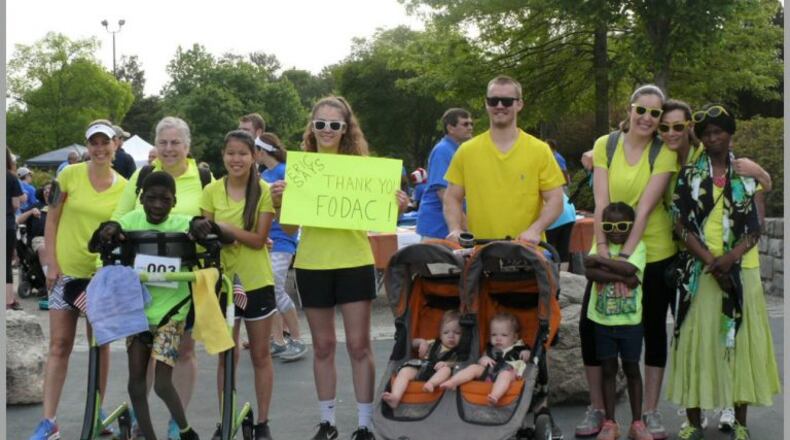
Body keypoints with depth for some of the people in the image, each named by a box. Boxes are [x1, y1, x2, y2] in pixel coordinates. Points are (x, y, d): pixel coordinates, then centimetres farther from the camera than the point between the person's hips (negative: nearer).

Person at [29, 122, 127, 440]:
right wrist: (52, 264, -7)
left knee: (100, 344, 10)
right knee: (59, 345, 0)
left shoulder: (124, 186, 0)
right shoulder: (70, 174, -4)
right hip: (66, 270, -1)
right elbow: (51, 222, -2)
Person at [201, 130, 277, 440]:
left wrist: (224, 226, -24)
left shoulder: (264, 191, -7)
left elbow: (259, 240, -13)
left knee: (260, 355, 8)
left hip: (257, 282, -1)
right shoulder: (212, 190, -1)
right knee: (226, 356, 9)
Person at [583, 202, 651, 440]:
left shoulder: (637, 246, -3)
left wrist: (600, 260, -14)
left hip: (630, 321, -1)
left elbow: (630, 269, -23)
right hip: (603, 320, 2)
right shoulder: (600, 244, 3)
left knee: (631, 369, 9)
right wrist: (621, 276, -21)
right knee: (608, 369, 9)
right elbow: (590, 272, -15)